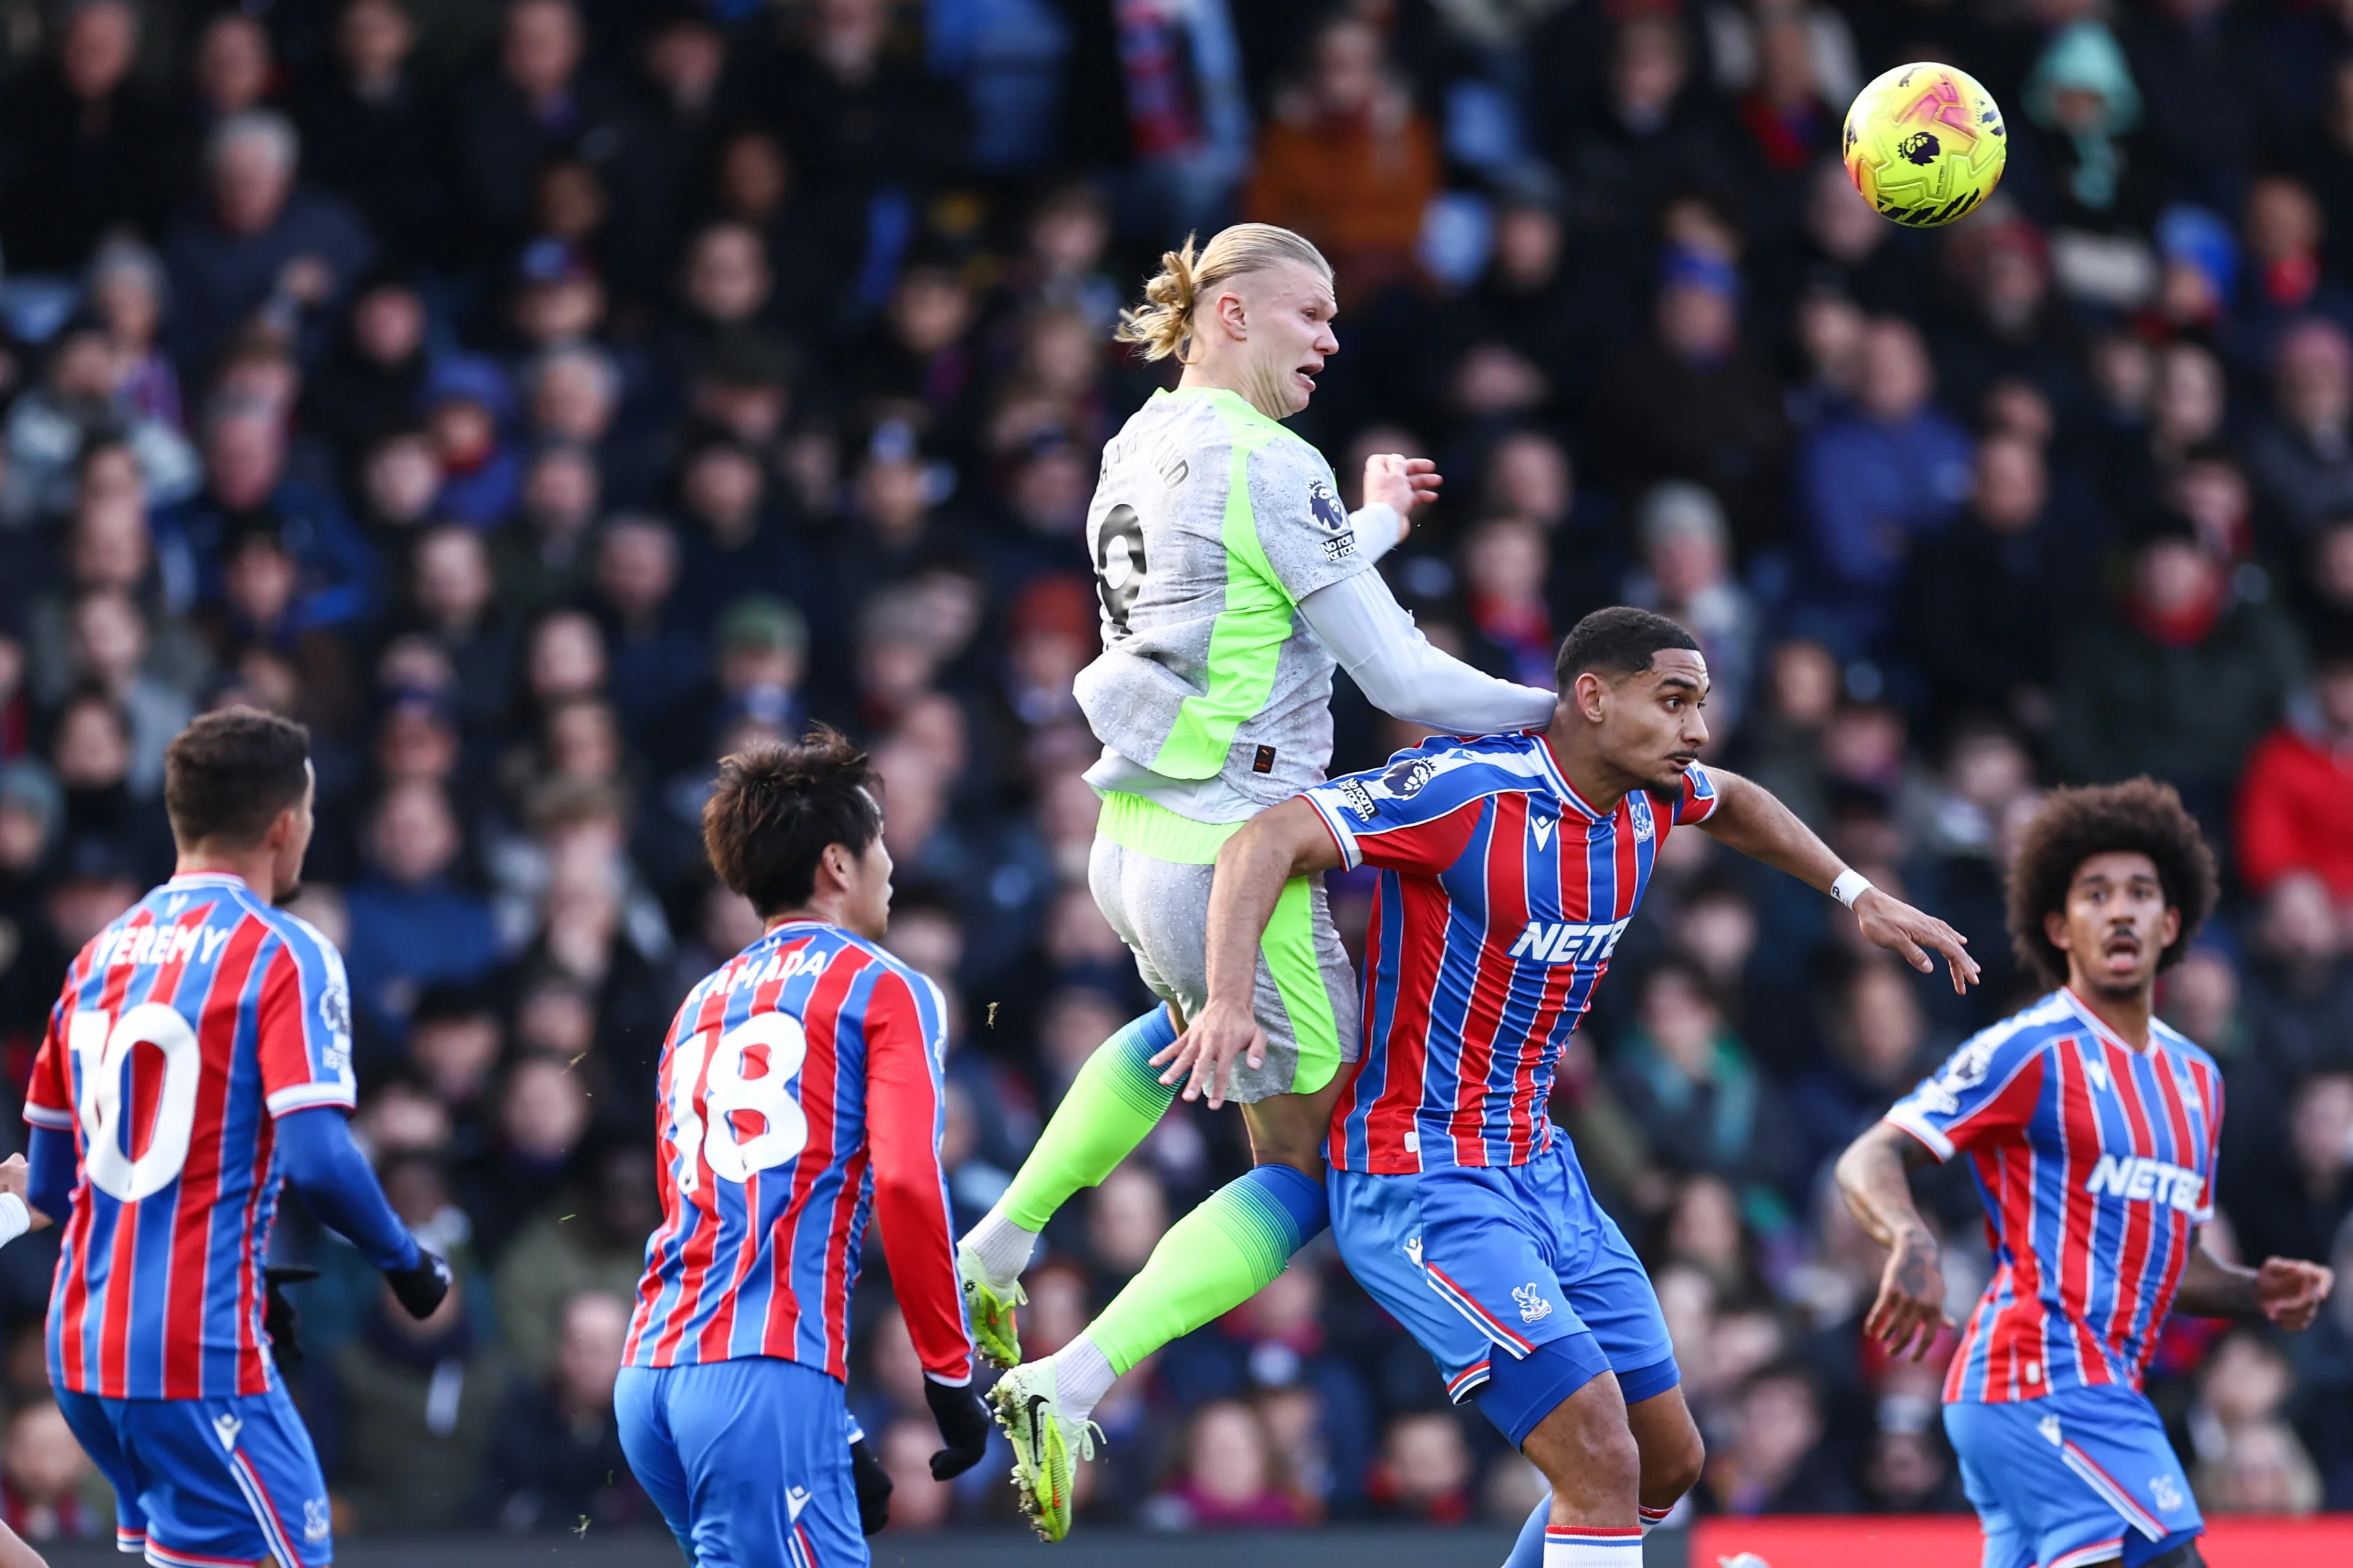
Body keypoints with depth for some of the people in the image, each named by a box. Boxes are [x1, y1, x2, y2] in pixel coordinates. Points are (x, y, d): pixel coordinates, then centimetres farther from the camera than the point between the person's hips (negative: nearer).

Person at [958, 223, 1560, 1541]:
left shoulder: (1142, 448, 9)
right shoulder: (1269, 466, -17)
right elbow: (1399, 678, -16)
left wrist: (1373, 522, 32)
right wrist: (1552, 711, -4)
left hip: (1130, 839, 9)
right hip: (1234, 857, -9)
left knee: (1196, 1022, 41)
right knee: (1314, 1169, 5)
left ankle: (1000, 1243, 33)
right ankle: (1073, 1385, -9)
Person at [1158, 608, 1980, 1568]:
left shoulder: (1648, 798, 4)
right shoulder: (1468, 791, -21)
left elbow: (1731, 802, 29)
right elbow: (1267, 840, -27)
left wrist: (1856, 892, 24)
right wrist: (1228, 999, -41)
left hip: (1537, 1166, 9)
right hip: (1419, 1187, -9)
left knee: (1667, 1460, 13)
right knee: (1600, 1459, -21)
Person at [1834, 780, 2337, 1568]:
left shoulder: (2195, 1077, 19)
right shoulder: (2030, 1051, -6)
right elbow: (1869, 1161, -10)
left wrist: (2257, 1293, 9)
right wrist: (1912, 1241, -31)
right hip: (2046, 1379, -9)